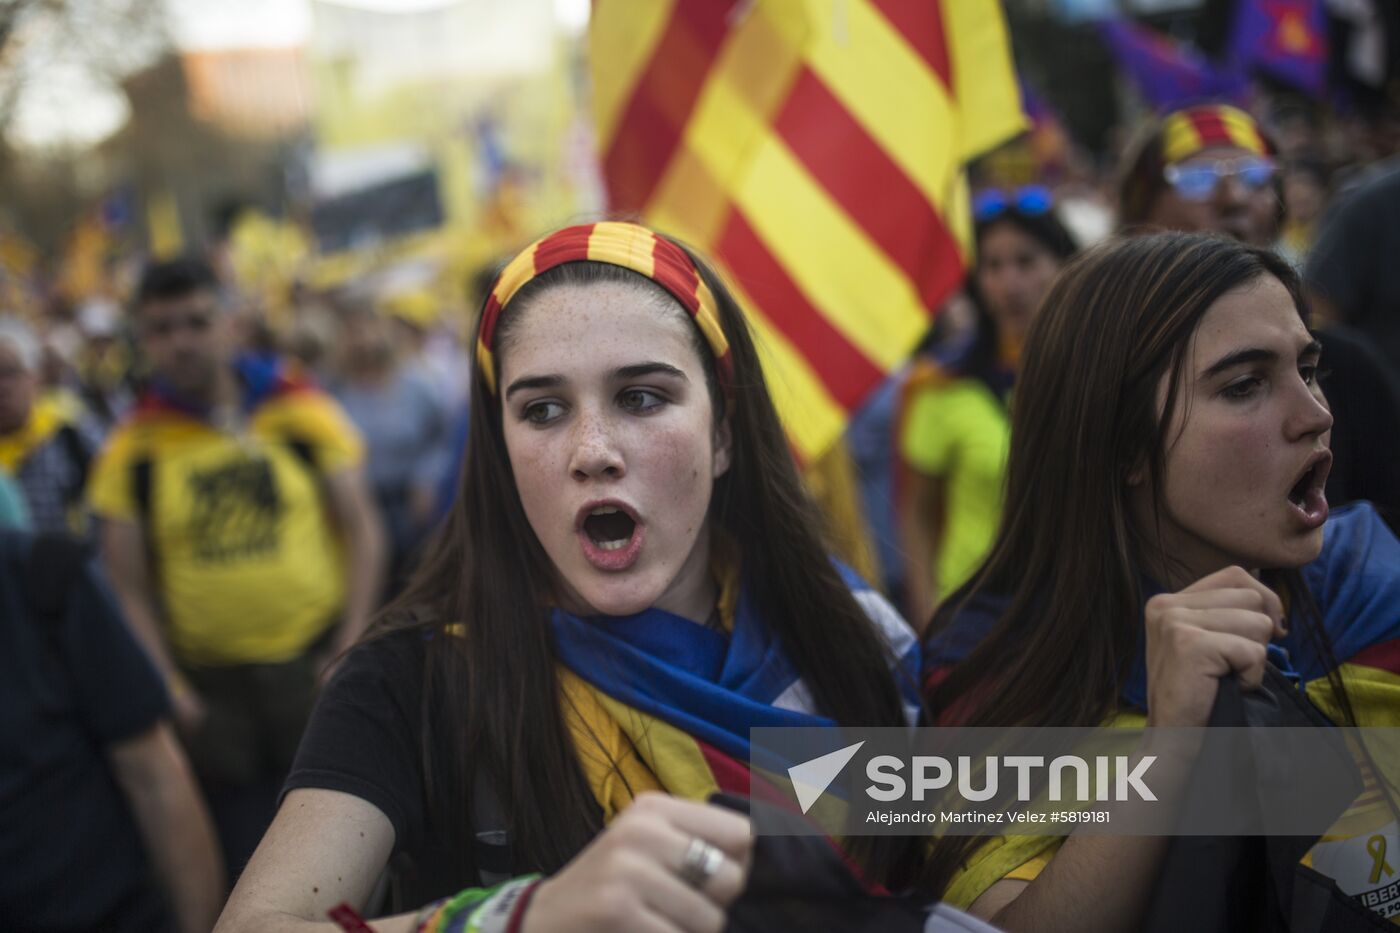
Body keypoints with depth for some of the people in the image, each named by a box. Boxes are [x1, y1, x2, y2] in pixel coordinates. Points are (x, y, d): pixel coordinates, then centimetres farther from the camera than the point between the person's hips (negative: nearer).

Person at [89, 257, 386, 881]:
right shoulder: (133, 449, 0)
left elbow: (361, 529, 2)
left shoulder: (303, 412, -1)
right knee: (247, 868, 10)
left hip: (317, 668, 0)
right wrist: (167, 686, -8)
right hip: (212, 692, 1)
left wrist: (351, 648, -5)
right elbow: (129, 587, 2)